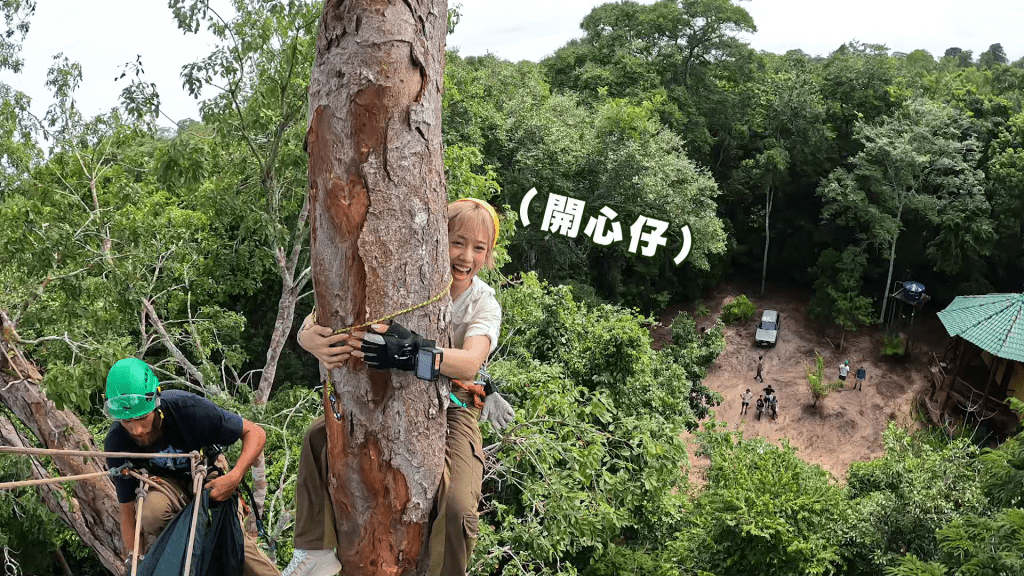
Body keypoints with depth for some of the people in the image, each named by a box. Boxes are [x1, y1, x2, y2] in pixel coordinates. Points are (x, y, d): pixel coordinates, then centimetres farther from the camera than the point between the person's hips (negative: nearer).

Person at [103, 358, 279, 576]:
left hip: (210, 480, -1)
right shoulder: (116, 444, -27)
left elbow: (255, 433, -25)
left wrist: (234, 476, -40)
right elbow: (127, 513, -17)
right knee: (152, 511, -34)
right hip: (167, 483, 1)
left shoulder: (188, 408, -34)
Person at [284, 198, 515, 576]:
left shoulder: (483, 304, -9)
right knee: (319, 438, -12)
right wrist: (313, 339, -44)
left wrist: (411, 351, -52)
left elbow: (469, 363, -32)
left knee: (457, 508, -26)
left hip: (453, 409, -3)